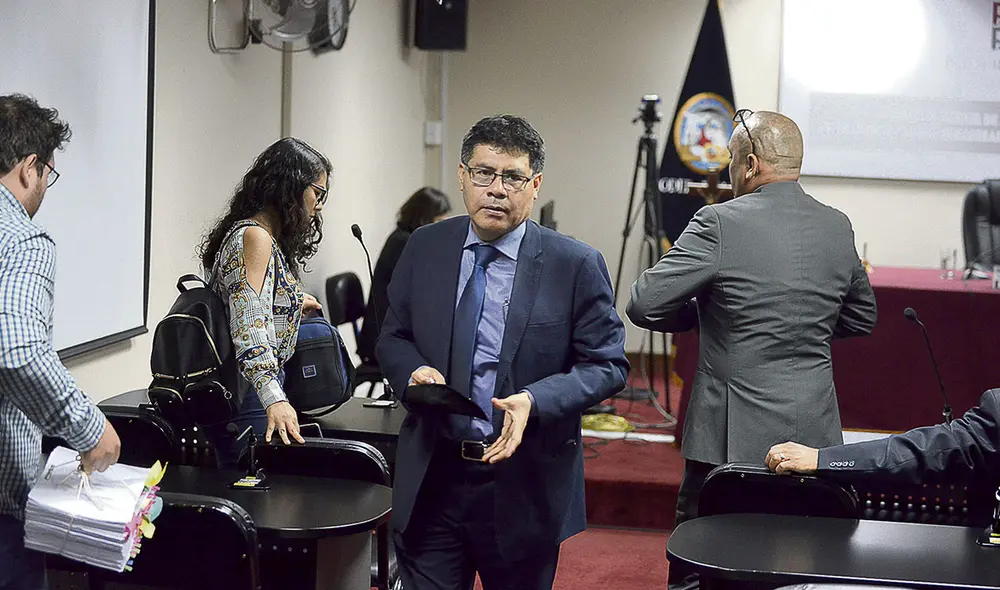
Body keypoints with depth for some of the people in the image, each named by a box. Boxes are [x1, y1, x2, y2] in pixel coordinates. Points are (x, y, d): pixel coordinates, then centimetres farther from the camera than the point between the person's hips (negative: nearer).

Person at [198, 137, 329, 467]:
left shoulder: (265, 237, 17)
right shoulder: (254, 237, -13)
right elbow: (250, 327, -26)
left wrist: (294, 306, 38)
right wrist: (274, 400, -36)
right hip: (246, 399, -10)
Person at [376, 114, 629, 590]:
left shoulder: (576, 265, -7)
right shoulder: (425, 248, 4)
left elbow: (607, 365, -6)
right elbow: (392, 339, 13)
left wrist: (534, 400, -23)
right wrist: (414, 371, -11)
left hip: (523, 491, -2)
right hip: (430, 483, 2)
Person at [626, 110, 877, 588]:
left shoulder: (720, 225, -13)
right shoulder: (838, 227, 5)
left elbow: (643, 305, -12)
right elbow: (861, 318, 19)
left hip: (734, 436, -6)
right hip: (815, 433, 6)